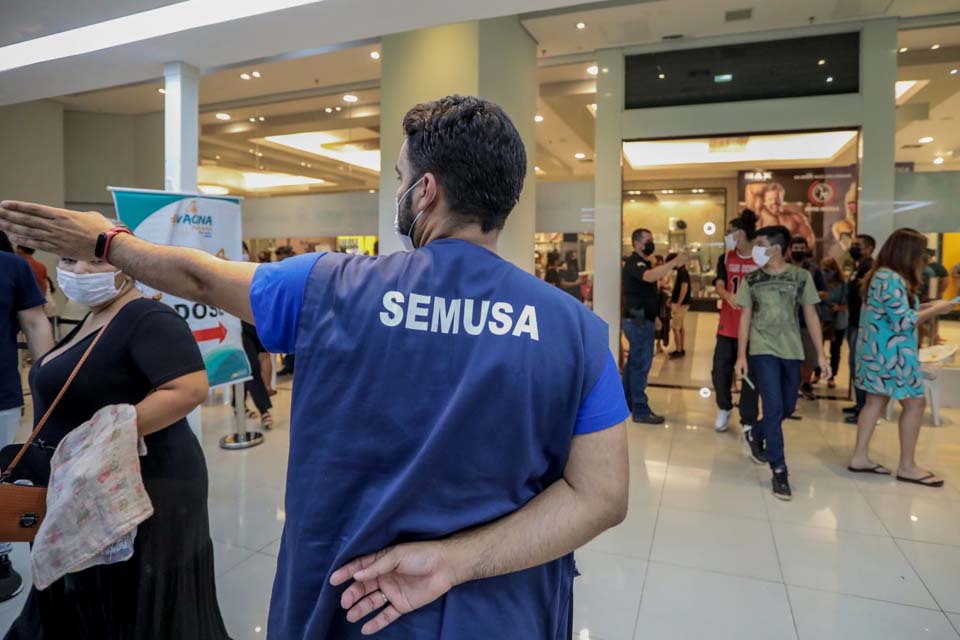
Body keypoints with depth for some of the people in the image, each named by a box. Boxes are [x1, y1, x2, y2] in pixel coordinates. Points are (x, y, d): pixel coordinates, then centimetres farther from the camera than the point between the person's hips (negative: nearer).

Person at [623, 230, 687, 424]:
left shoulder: (643, 263, 19)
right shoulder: (634, 263, -14)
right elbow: (650, 276, -36)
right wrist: (674, 262, -41)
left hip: (641, 319, 10)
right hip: (638, 320, -10)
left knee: (634, 362, 15)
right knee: (641, 364, -9)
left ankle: (627, 402, 23)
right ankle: (640, 410, -5)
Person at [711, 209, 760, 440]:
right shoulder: (726, 258, 7)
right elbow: (719, 285, -6)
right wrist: (729, 296, -26)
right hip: (727, 324, 4)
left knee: (750, 374, 3)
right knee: (720, 371, 8)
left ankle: (748, 425, 14)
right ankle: (724, 408, 34)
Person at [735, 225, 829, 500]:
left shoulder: (801, 277, 1)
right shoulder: (751, 279, 1)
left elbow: (811, 316, 3)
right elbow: (745, 317, 3)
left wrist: (821, 353, -1)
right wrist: (741, 355, -2)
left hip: (792, 351, 2)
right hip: (763, 350, -2)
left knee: (788, 408, 13)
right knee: (774, 408, -9)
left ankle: (757, 433, 42)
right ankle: (779, 471, -1)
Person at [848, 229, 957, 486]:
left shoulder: (880, 275, 12)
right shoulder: (892, 279, -20)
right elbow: (902, 322, -21)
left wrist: (925, 307, 11)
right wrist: (935, 310, -10)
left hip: (879, 350, 10)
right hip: (890, 353, -10)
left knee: (876, 401, 12)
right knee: (915, 403, 1)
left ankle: (860, 457, 15)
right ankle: (907, 466, 11)